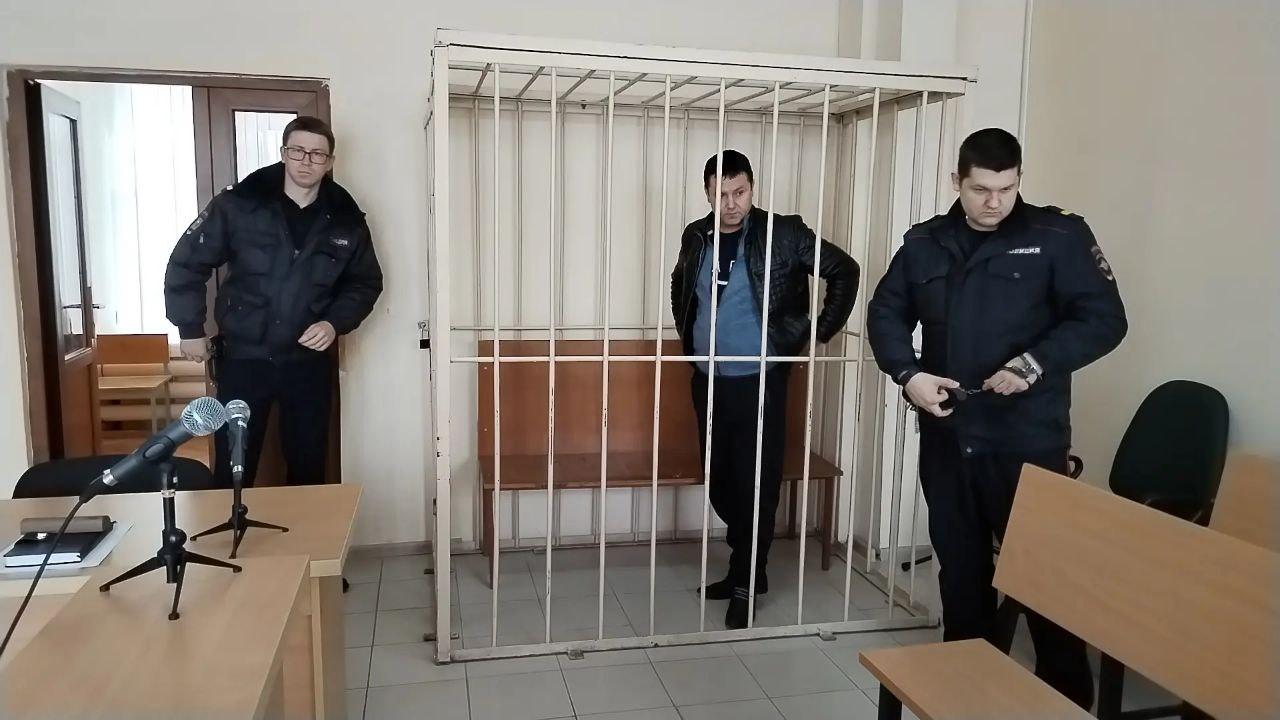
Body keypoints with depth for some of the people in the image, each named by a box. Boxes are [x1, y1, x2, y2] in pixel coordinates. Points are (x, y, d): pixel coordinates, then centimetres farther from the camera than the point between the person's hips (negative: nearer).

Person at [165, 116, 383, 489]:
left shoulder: (346, 219, -1)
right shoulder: (239, 203, -9)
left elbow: (366, 282, 10)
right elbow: (187, 263, -1)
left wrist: (335, 322, -7)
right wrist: (190, 329, 0)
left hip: (309, 362, 2)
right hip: (242, 359, -2)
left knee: (308, 467, 11)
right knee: (233, 470, 4)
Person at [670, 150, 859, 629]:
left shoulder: (783, 233, -8)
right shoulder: (696, 236, 6)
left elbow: (844, 271, -3)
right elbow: (680, 287, 25)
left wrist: (820, 333, -4)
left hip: (759, 380, -5)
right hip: (707, 379, 5)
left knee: (756, 482, 0)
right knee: (719, 479, 11)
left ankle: (744, 583, 15)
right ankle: (748, 566, 30)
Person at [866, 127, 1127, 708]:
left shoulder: (1059, 236, -3)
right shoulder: (925, 244, 8)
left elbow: (1103, 319, -6)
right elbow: (885, 315, 11)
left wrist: (1035, 364, -21)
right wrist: (909, 374, -7)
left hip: (1027, 439, -4)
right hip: (946, 436, 4)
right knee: (960, 566, 15)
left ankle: (1067, 695, 22)